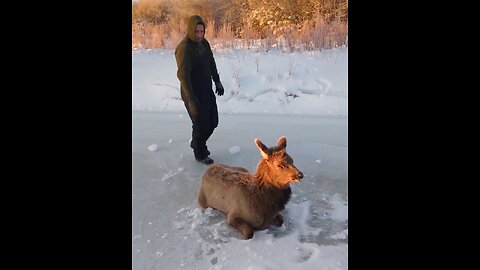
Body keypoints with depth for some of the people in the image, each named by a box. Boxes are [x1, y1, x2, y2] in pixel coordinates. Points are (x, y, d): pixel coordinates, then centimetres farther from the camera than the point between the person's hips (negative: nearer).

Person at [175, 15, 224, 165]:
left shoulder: (204, 43, 4)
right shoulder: (184, 48, -21)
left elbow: (211, 64, 18)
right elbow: (183, 75, -25)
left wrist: (217, 81, 15)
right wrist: (191, 100, -28)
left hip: (207, 91, 8)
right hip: (193, 94, -8)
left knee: (213, 122, 17)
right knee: (201, 125, 2)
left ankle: (197, 143, 41)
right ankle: (200, 155, 23)